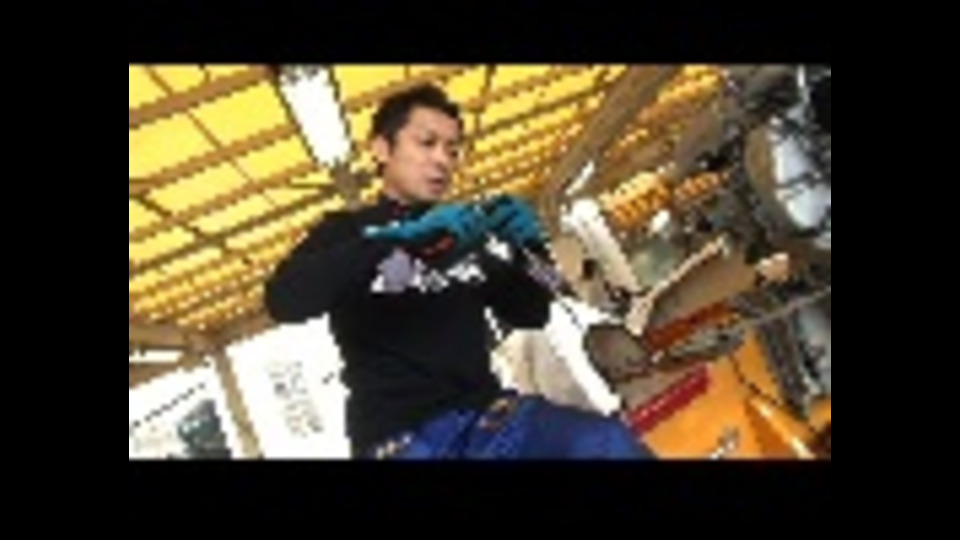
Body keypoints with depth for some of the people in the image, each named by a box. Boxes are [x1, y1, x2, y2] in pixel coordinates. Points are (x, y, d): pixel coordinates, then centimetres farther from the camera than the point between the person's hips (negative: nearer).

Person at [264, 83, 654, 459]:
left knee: (611, 445, -24)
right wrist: (399, 236, -22)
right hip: (402, 440, -3)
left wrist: (528, 249, -1)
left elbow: (531, 315, 21)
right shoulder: (347, 231, 8)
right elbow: (284, 301, -12)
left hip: (488, 417, 4)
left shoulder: (465, 235, 18)